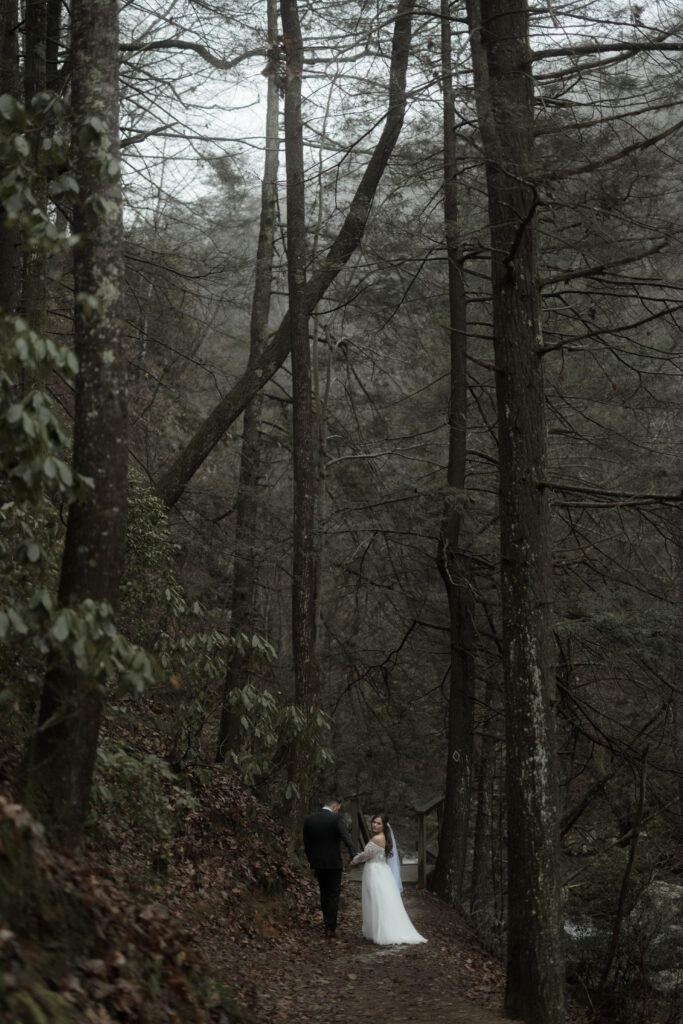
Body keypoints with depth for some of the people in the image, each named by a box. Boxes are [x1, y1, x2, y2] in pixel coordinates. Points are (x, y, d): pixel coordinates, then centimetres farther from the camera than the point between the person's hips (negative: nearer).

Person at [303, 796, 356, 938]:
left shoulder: (308, 819, 3)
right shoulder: (336, 819, -11)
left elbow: (306, 844, 7)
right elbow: (346, 837, -24)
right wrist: (354, 856, -30)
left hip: (317, 863, 4)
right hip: (333, 863, -4)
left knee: (324, 892, 20)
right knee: (334, 895, 4)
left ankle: (327, 920, 28)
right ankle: (331, 928, 2)